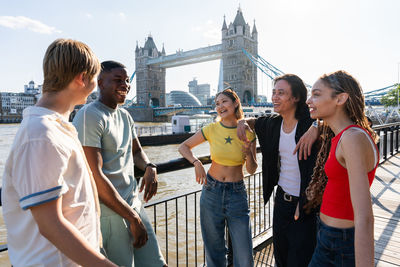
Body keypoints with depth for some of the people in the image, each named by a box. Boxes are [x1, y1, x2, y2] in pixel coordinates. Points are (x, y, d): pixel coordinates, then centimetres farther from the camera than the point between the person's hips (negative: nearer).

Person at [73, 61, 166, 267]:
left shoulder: (125, 116, 12)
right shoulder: (89, 116, -14)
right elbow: (94, 176, -20)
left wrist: (150, 167, -1)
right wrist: (133, 218, -15)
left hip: (133, 204, 8)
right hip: (108, 212, -8)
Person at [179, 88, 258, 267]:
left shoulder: (247, 132, -4)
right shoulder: (211, 129, -5)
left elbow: (251, 170, 2)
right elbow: (183, 147, 6)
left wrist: (249, 154, -17)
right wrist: (196, 162, -11)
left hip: (237, 193, 0)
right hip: (212, 191, 0)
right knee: (214, 249, 14)